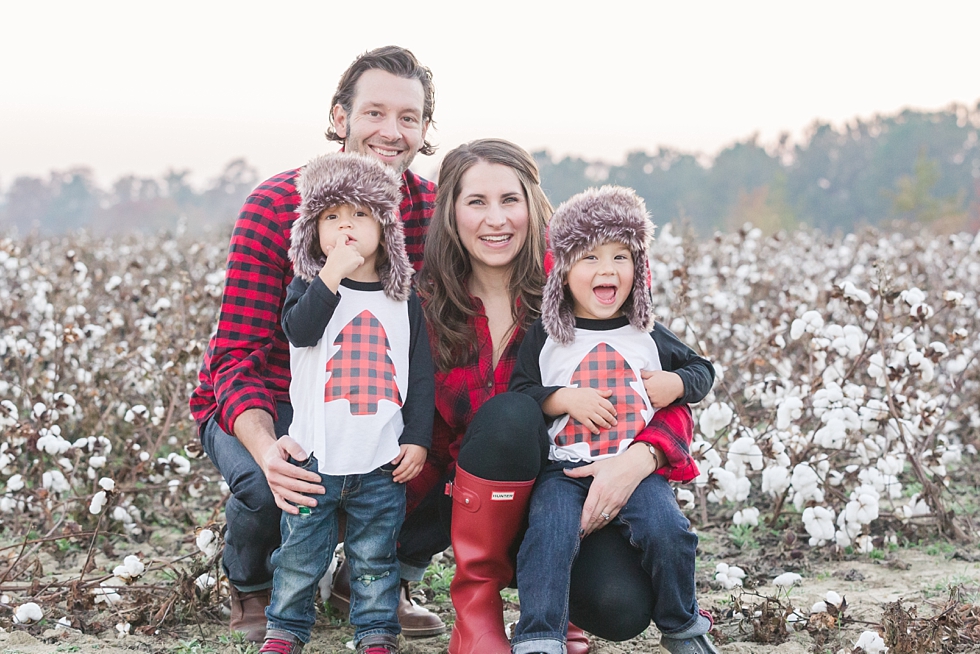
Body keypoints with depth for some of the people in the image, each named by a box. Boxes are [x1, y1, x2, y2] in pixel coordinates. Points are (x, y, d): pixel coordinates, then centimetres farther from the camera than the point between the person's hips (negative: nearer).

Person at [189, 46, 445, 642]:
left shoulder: (436, 211, -9)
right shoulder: (276, 206, -21)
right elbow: (238, 356, -24)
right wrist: (268, 448, -45)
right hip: (262, 407, -3)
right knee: (266, 484, -35)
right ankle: (252, 585, 2)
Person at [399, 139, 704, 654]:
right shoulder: (425, 306, -2)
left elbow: (673, 404, -6)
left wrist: (639, 458, -28)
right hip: (463, 503, 0)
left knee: (622, 609, -30)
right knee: (510, 413, -32)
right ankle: (475, 606, -18)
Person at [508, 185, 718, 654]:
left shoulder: (649, 336, 14)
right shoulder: (545, 337, 7)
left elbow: (702, 370, 25)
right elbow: (516, 395, 3)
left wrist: (677, 383, 3)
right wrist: (565, 399, -12)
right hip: (564, 469, -1)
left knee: (666, 531, -23)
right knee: (549, 533, -29)